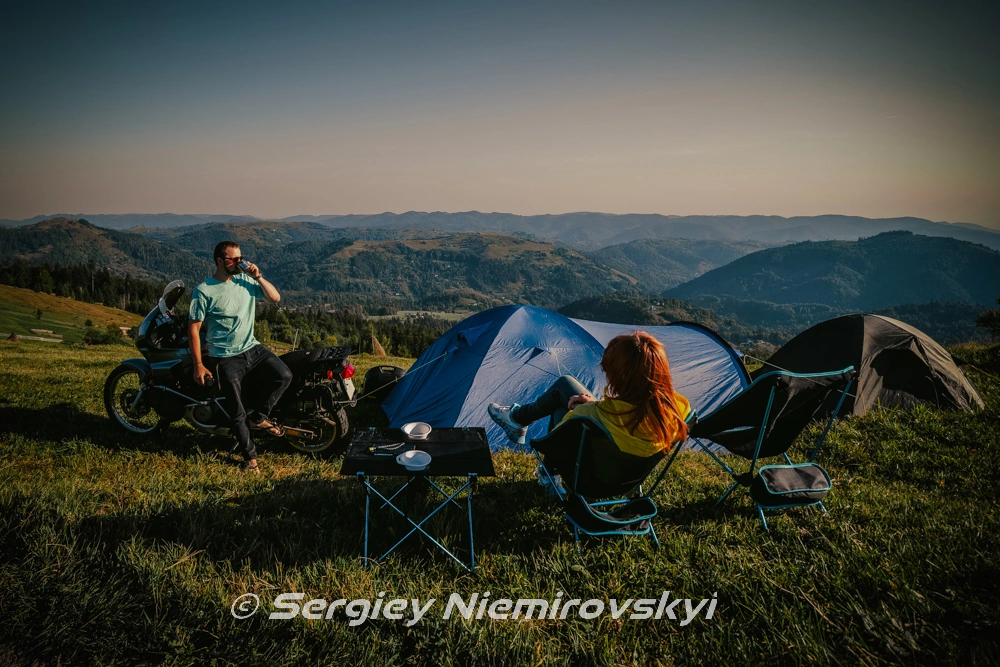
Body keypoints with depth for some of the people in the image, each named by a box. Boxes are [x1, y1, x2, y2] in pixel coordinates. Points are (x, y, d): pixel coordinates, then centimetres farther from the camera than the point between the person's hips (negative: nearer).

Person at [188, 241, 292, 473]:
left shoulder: (245, 280, 3)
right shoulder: (204, 291, -10)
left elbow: (275, 298, 5)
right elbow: (194, 328, -8)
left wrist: (258, 277, -10)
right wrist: (198, 365, -11)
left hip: (252, 348, 4)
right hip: (226, 358, -4)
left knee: (284, 376, -18)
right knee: (238, 413, -2)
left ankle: (259, 417, 3)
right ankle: (250, 455, 17)